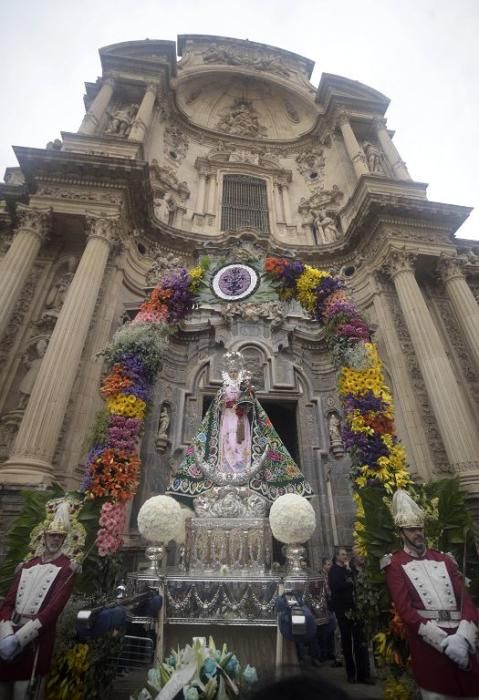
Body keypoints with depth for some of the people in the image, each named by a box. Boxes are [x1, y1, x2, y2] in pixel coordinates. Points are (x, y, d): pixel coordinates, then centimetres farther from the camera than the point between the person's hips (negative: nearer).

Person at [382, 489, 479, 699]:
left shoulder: (444, 559, 10)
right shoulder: (395, 564, -4)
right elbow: (405, 610, -10)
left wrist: (462, 638, -12)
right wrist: (444, 641, -15)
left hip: (461, 643, 4)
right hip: (428, 646, -4)